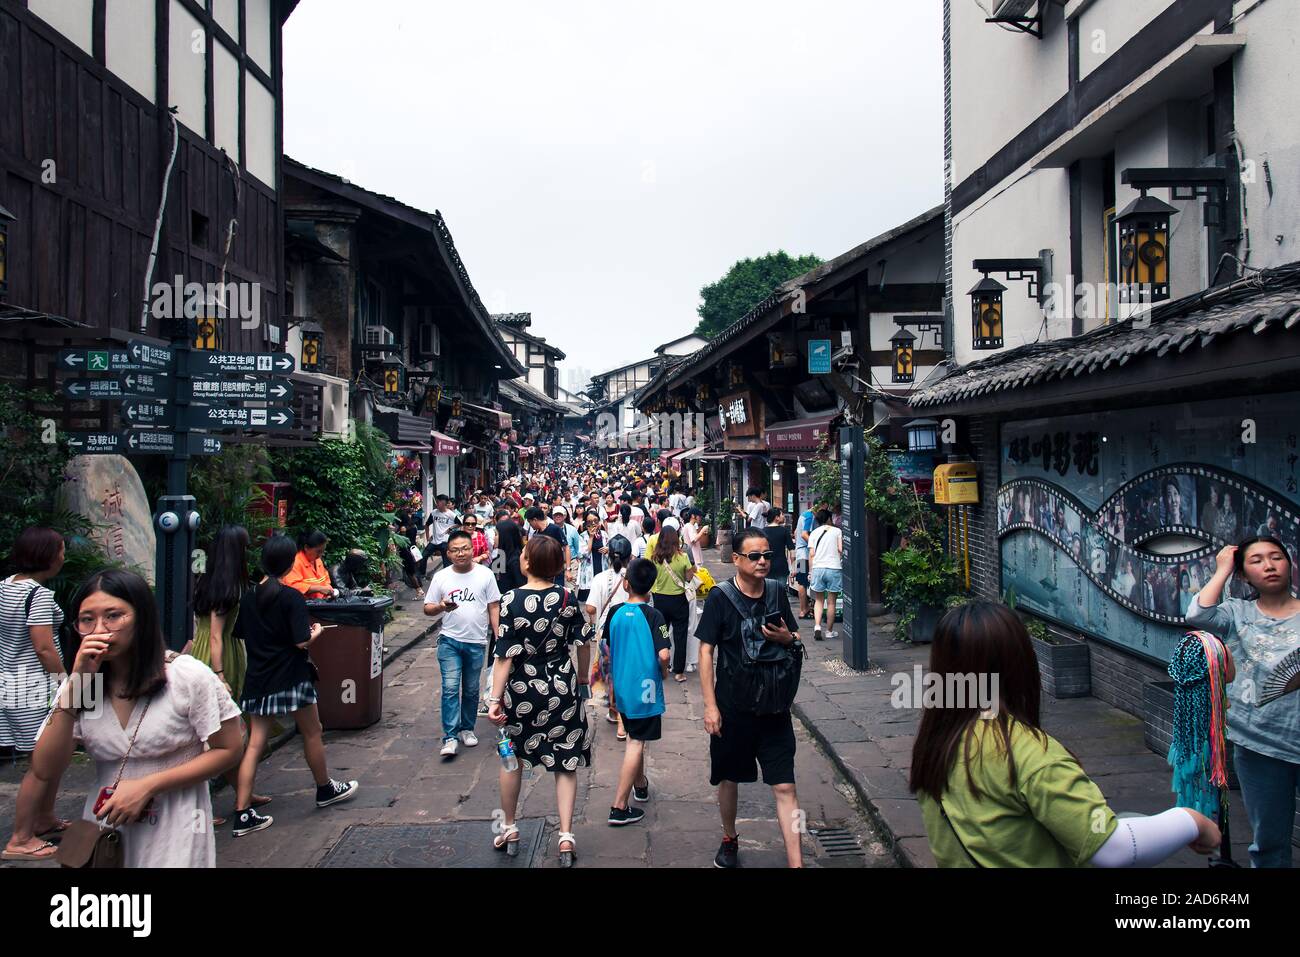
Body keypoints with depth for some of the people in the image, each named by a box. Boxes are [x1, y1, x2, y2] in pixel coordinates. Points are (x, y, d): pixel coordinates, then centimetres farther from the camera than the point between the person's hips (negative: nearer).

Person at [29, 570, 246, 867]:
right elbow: (45, 771, -8)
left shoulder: (188, 676, -13)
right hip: (103, 828, 4)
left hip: (174, 833, -4)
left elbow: (229, 750, -11)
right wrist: (75, 687, -18)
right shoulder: (78, 684, 0)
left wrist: (147, 786, -18)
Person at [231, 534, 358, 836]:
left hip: (258, 680, 5)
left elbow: (241, 636, 10)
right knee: (312, 733, 14)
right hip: (291, 677, -5)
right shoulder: (291, 598, -16)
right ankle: (326, 789, 31)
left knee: (255, 743, 6)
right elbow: (303, 642, -19)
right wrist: (317, 631, 1)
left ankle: (242, 814, 3)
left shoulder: (248, 596, 1)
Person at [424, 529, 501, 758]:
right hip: (450, 641, 0)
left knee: (471, 690, 12)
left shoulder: (485, 574, -1)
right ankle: (450, 737, -4)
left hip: (476, 642, 1)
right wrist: (441, 607, -18)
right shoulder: (441, 577, 1)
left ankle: (467, 729, 29)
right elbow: (428, 608, 4)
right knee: (450, 688, -9)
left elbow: (494, 607, 2)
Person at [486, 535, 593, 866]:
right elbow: (583, 643, 1)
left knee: (512, 758, 19)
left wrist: (495, 699, -13)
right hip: (562, 689, 1)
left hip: (521, 690, -1)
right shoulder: (567, 598, -6)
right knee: (565, 763, 10)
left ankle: (509, 829, 31)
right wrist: (582, 680, 16)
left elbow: (505, 655, -16)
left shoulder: (513, 600, -14)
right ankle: (566, 836, 6)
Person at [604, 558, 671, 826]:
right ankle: (619, 807, 0)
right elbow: (663, 654, -23)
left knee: (634, 738, 24)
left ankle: (640, 784, 42)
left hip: (621, 686, 5)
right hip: (645, 688, -5)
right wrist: (664, 672, -3)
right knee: (636, 743, 0)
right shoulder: (653, 616, -16)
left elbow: (608, 648, 11)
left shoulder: (615, 613, -2)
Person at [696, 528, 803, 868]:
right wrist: (710, 706, -12)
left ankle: (796, 862, 4)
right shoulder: (720, 597, -10)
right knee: (729, 778, 16)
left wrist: (788, 639, -12)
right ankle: (729, 840, 41)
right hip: (732, 707, -2)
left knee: (784, 786, -2)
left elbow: (797, 643, 13)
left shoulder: (777, 594, 1)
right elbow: (706, 651, -9)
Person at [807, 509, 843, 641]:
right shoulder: (837, 531, 4)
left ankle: (817, 626, -6)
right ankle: (829, 631, 14)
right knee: (831, 602, 7)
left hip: (817, 568, 2)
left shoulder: (814, 533, 9)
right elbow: (841, 549, -3)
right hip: (834, 567, -2)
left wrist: (810, 572, 10)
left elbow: (811, 554, 4)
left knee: (819, 600, 13)